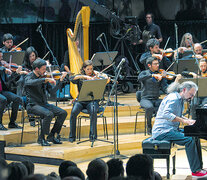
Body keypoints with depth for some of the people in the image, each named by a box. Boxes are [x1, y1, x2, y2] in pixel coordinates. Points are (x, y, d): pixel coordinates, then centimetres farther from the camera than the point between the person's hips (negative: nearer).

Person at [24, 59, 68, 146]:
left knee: (63, 113, -9)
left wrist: (60, 80, -2)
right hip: (33, 105, -7)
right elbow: (32, 82, -33)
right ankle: (41, 138, -17)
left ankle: (51, 136, 2)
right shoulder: (29, 77, -7)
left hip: (44, 104, 7)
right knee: (49, 114, -33)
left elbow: (52, 90, 7)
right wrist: (46, 79, -39)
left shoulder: (43, 78, 12)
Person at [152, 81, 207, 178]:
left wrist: (188, 120, 9)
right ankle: (195, 171, -19)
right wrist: (183, 121, -31)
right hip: (162, 131, -11)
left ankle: (198, 167, 5)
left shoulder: (180, 100, 17)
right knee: (189, 140, -24)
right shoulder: (174, 99, -16)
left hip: (171, 129, 11)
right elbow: (166, 114, -30)